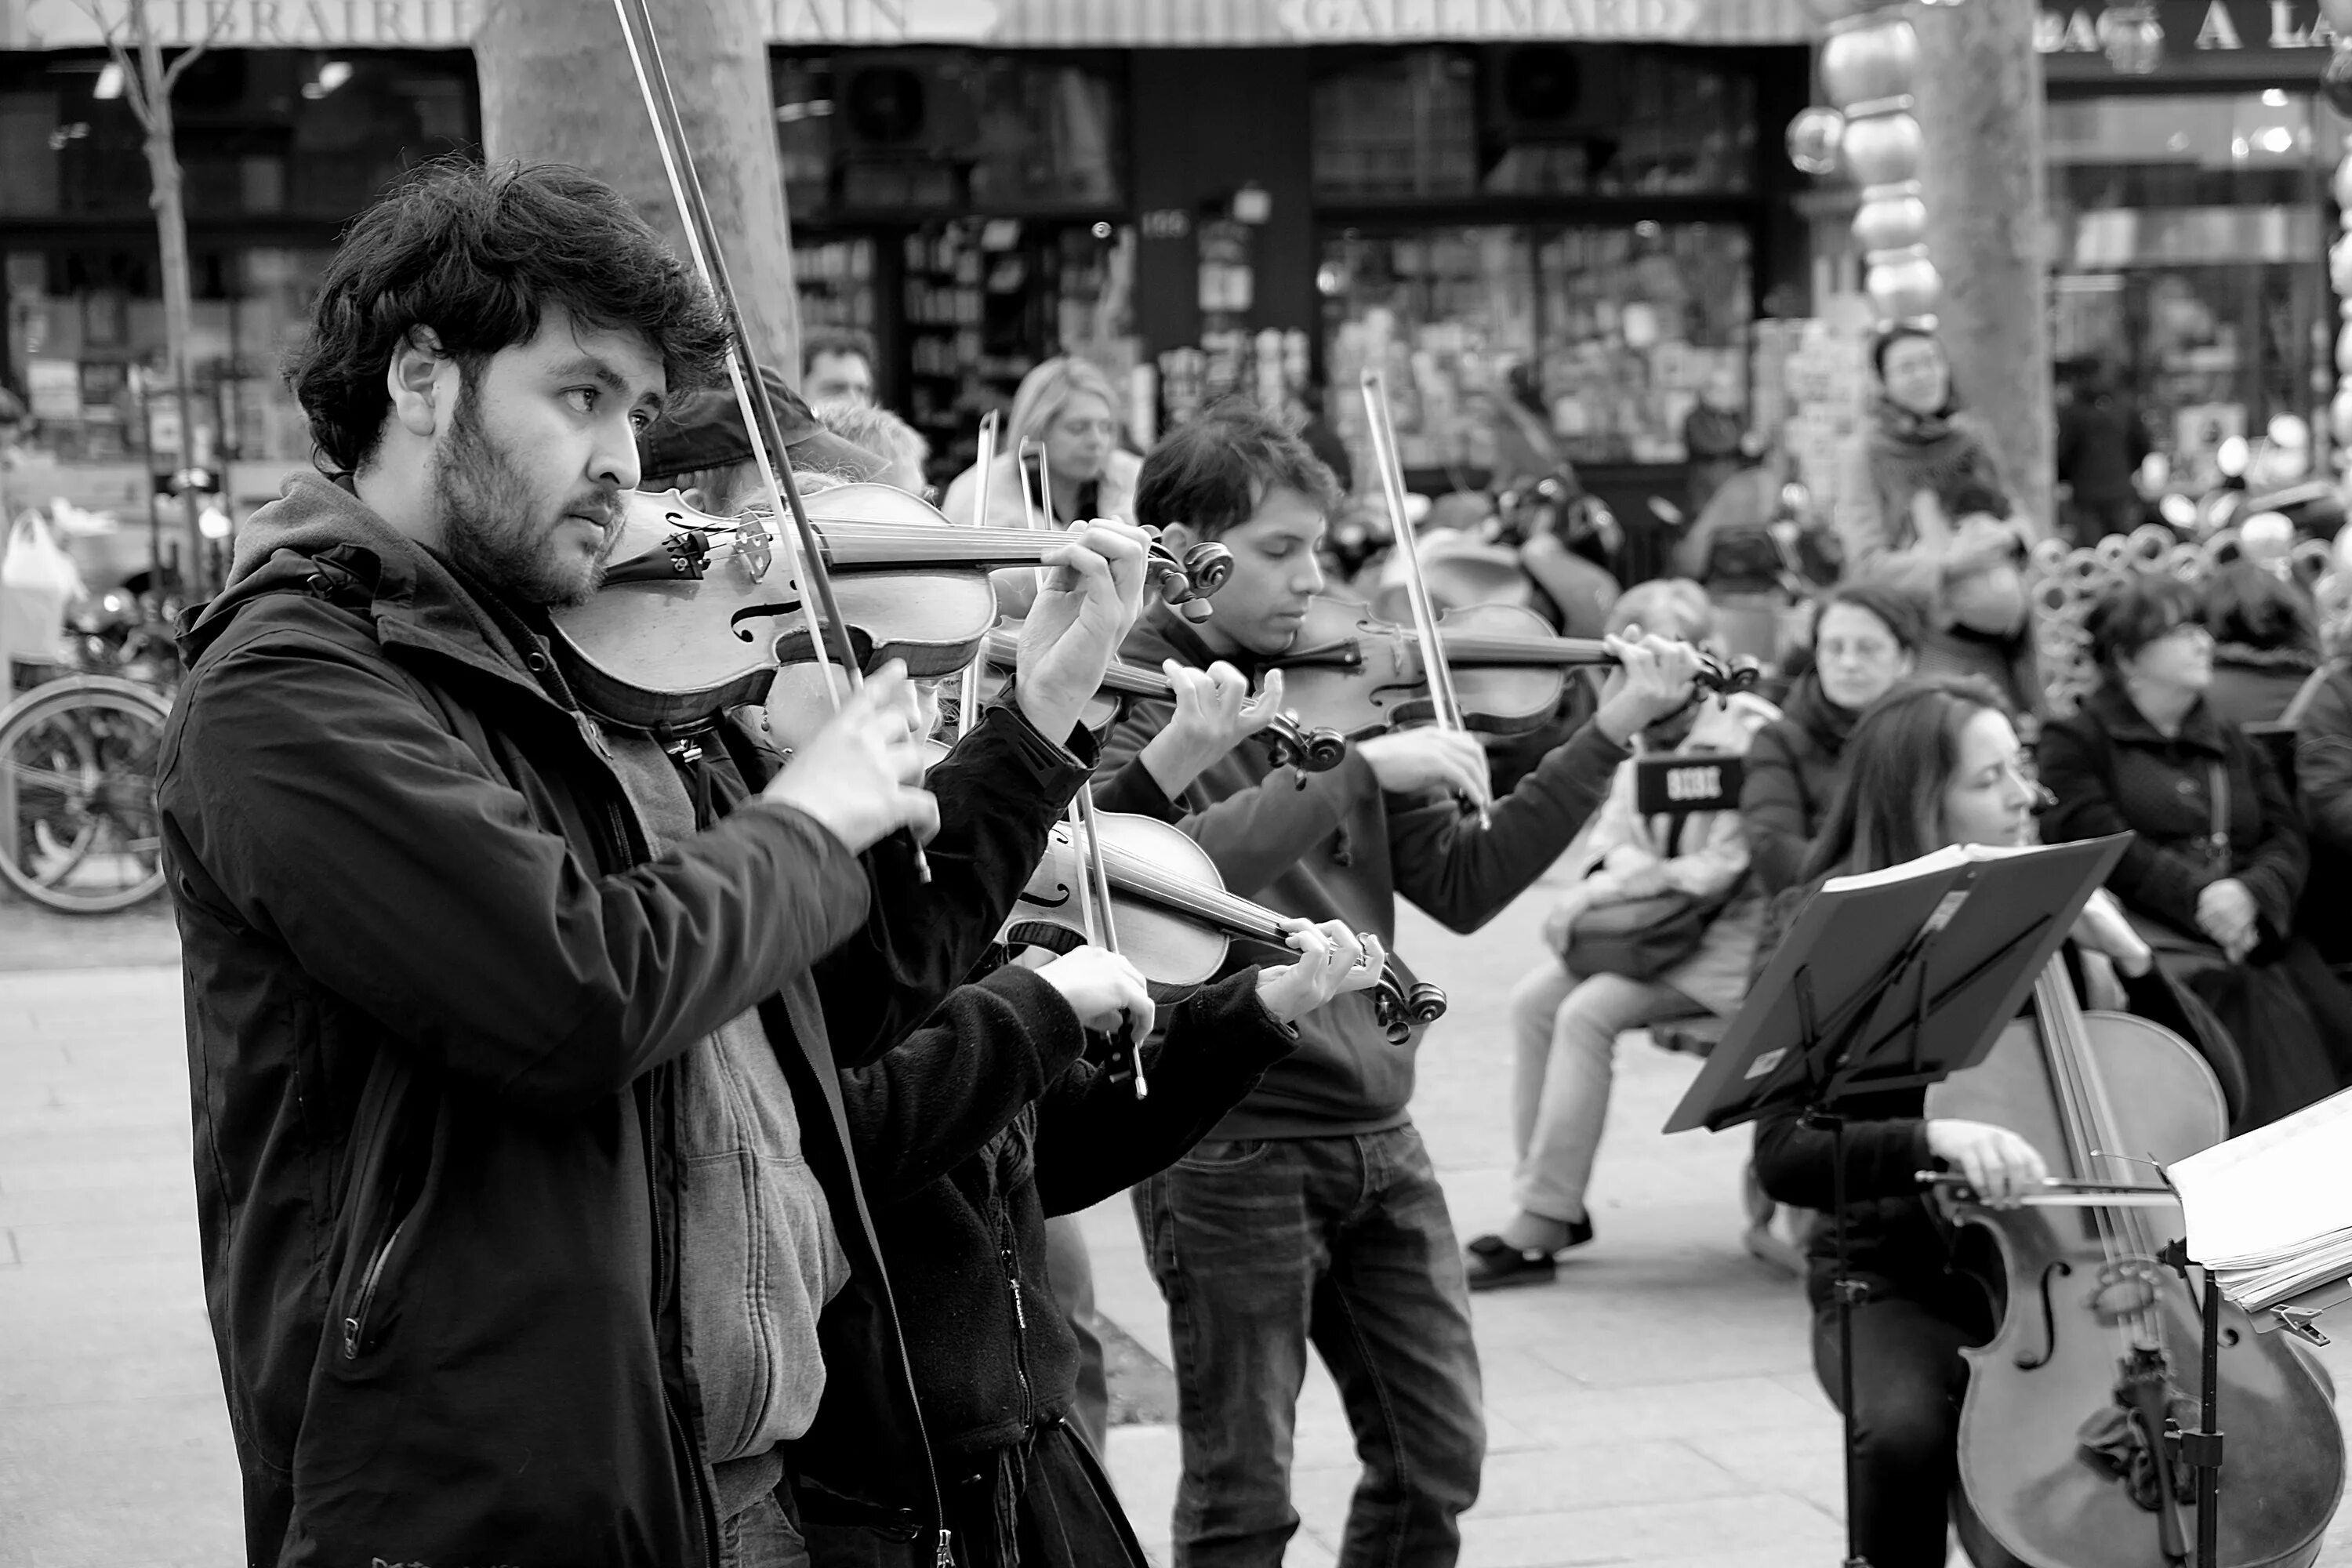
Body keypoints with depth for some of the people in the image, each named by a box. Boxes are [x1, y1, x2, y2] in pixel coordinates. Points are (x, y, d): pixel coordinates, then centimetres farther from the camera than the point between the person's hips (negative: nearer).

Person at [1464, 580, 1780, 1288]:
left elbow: (1720, 871, -17)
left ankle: (1539, 1229, -21)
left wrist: (1600, 891, -17)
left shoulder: (1747, 735, -13)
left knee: (1587, 1013, -24)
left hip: (1721, 939, -8)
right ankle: (1548, 1201, -4)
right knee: (1534, 1000, -11)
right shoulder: (1638, 739, 10)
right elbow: (1606, 839, 16)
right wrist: (1595, 883, -9)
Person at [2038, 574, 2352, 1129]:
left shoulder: (2232, 745, 27)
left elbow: (2286, 839, 14)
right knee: (2249, 1002, -33)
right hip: (2147, 934, -5)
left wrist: (2252, 892, -9)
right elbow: (2097, 839, -6)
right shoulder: (2074, 741, 10)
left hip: (2250, 932, 5)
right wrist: (2197, 893, -18)